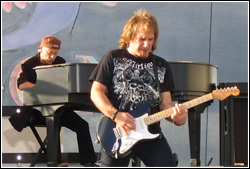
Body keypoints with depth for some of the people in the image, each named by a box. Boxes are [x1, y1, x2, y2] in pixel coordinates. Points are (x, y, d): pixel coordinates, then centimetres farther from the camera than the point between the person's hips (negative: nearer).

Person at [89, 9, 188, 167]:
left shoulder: (161, 66, 13)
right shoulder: (113, 58, 4)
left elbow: (165, 103, 9)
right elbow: (96, 92, -1)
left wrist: (175, 116, -14)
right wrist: (116, 115, -16)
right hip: (116, 134, -2)